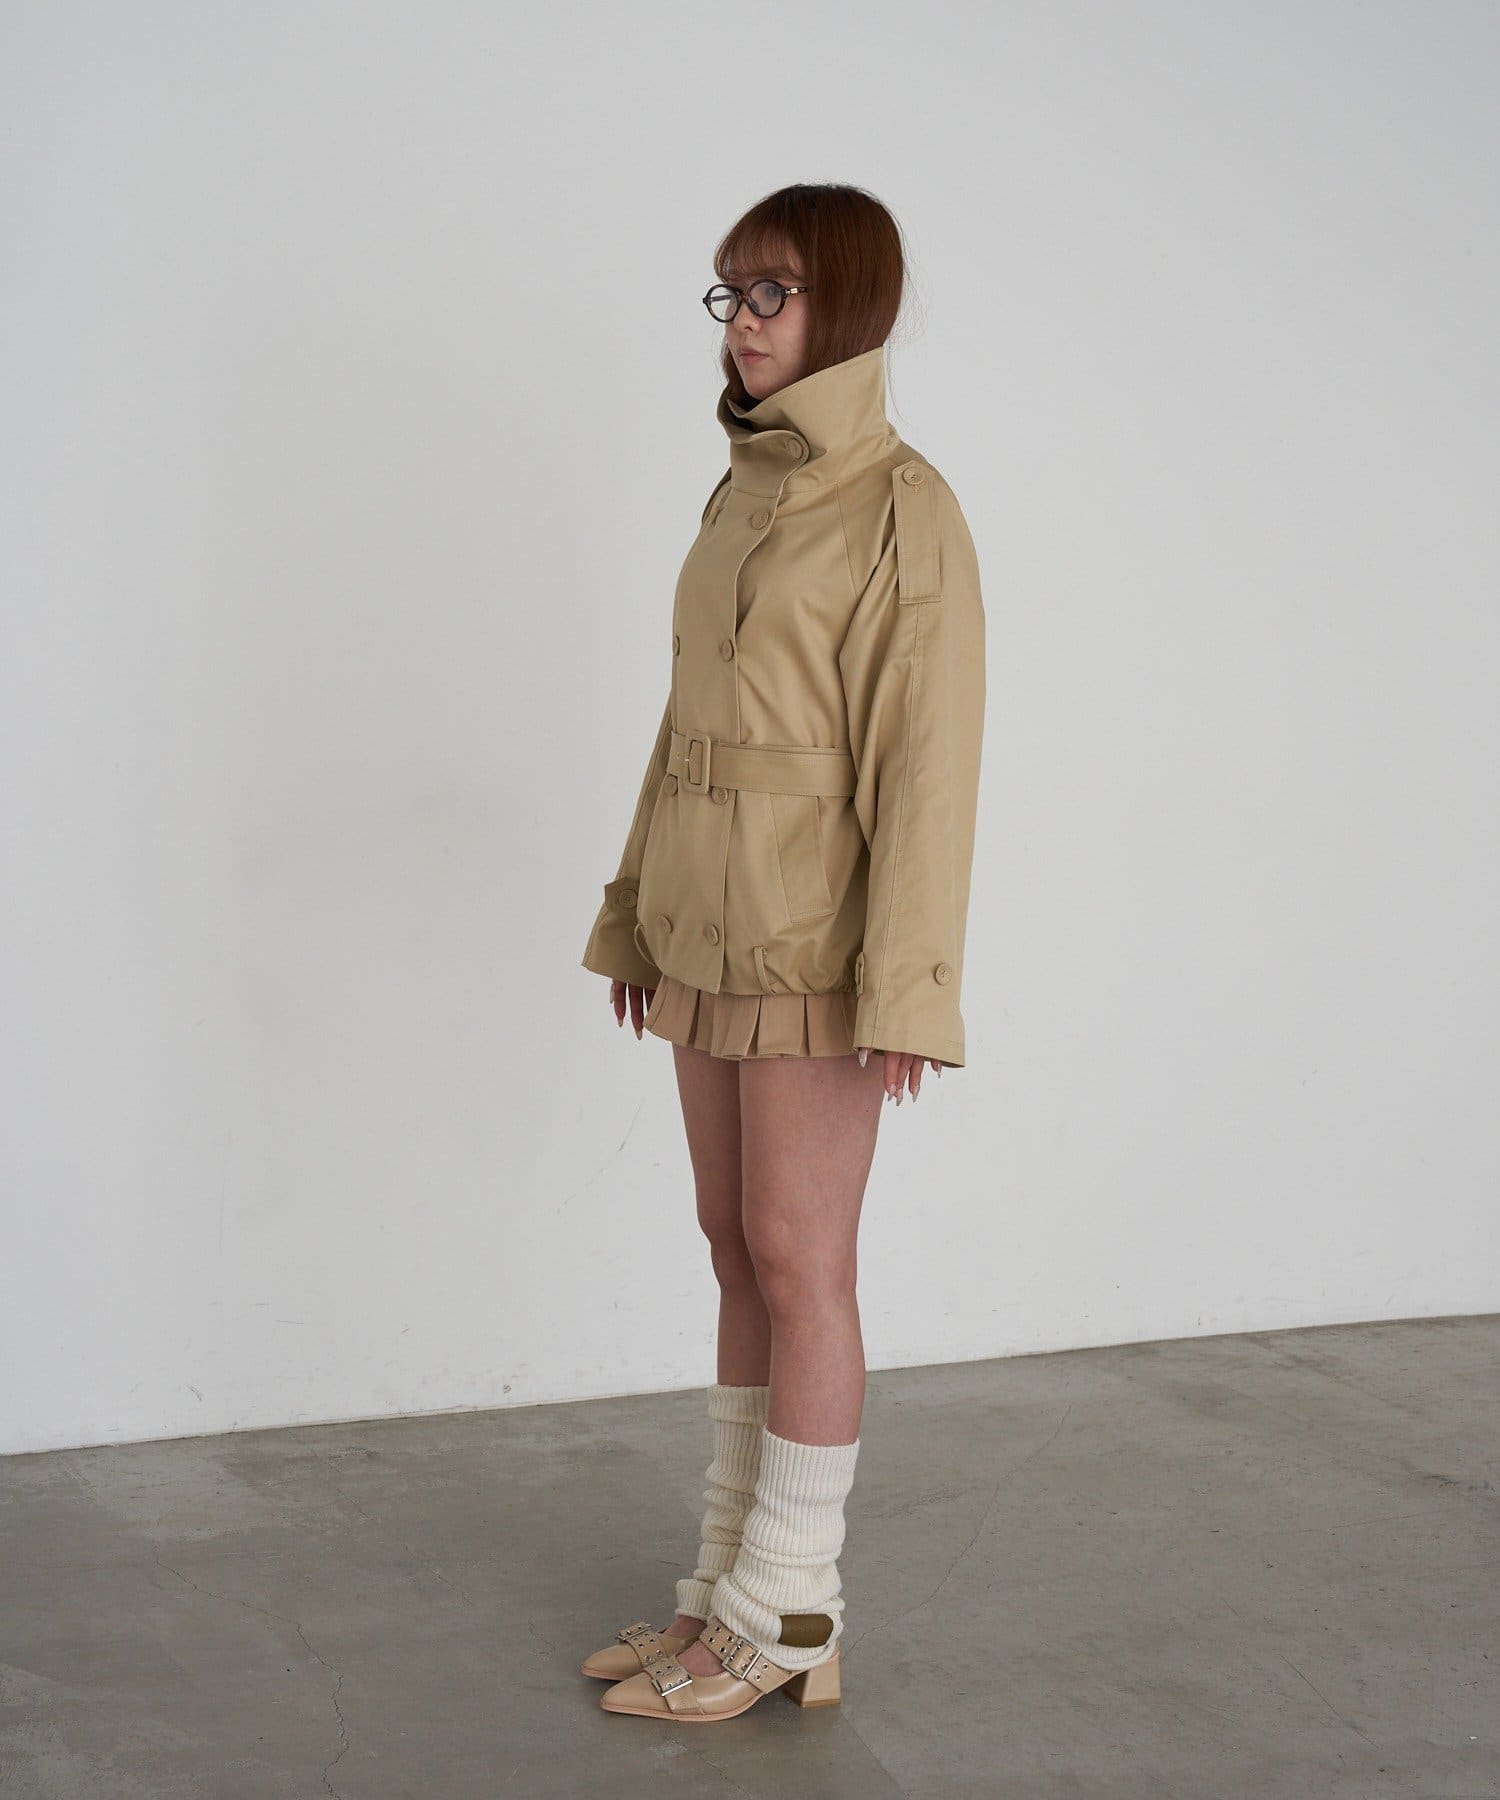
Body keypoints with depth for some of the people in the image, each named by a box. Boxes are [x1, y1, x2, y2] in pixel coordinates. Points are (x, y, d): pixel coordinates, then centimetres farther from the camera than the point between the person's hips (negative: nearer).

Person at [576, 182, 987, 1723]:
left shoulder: (903, 509, -12)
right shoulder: (745, 498, 12)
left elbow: (926, 754, -16)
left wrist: (903, 987, -20)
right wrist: (638, 912, 17)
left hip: (819, 937, -8)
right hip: (714, 929, 8)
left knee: (795, 1259, -3)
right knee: (739, 1246, 11)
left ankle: (784, 1620, 8)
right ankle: (731, 1585, 20)